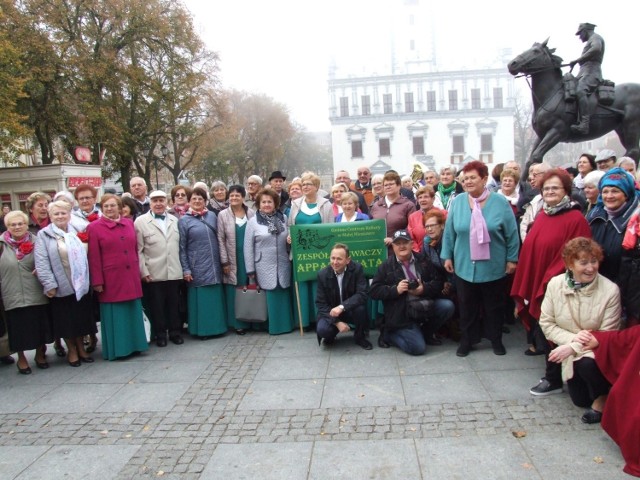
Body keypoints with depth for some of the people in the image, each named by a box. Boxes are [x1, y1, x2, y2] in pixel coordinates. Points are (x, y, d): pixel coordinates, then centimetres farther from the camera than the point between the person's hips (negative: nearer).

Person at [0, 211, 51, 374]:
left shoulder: (35, 242, 1)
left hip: (36, 294, 1)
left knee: (39, 325, 9)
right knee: (18, 328, 8)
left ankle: (40, 354, 30)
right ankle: (21, 358, 26)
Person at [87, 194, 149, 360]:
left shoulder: (129, 223, 8)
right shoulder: (94, 227, -4)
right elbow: (94, 257, -7)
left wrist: (137, 271, 11)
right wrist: (97, 281, -10)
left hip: (131, 278, 4)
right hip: (111, 280, -4)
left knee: (133, 313, 11)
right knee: (114, 316, 5)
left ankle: (134, 344, 24)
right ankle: (116, 349, 16)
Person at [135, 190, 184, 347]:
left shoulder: (175, 220, 10)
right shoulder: (140, 221, -1)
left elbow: (180, 246, 10)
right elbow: (138, 250, -4)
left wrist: (183, 267, 5)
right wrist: (143, 271, -10)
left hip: (174, 272, 3)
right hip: (153, 274, -3)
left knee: (174, 305, 10)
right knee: (156, 306, 7)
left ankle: (175, 332, 24)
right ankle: (160, 334, 20)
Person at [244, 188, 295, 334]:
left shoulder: (283, 218, 7)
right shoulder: (253, 222, -3)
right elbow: (248, 247, -3)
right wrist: (250, 269, -5)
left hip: (283, 265, 3)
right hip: (264, 267, -3)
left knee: (284, 296, 7)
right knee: (269, 297, 3)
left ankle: (286, 324, 19)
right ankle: (272, 325, 15)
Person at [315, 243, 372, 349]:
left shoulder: (357, 269, -15)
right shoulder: (323, 274, -12)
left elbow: (362, 295, -24)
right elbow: (321, 303, -10)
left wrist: (342, 307, -38)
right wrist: (337, 322, -22)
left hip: (351, 310, 0)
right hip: (331, 312, 0)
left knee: (360, 307, -33)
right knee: (322, 330, -30)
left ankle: (359, 337, -2)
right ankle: (331, 335, 10)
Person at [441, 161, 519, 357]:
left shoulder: (499, 202, -7)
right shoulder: (458, 202, -2)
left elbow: (511, 233, -3)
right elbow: (449, 232, 3)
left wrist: (512, 259, -3)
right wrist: (447, 256, 2)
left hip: (494, 267, -1)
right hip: (465, 266, 1)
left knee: (494, 306, 14)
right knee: (467, 306, 11)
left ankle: (496, 339, 31)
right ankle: (466, 340, 26)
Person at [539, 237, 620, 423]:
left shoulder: (610, 290, -21)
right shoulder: (555, 284, -13)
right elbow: (546, 323, -8)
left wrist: (573, 347, -26)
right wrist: (571, 339, -22)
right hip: (570, 354, 3)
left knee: (588, 364, -35)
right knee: (580, 400, 9)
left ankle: (603, 398, -3)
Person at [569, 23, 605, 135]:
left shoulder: (595, 37, 3)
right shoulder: (590, 42, 33)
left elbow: (596, 49, -20)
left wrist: (577, 60, -22)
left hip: (591, 72, -11)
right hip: (585, 73, 11)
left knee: (580, 92, -34)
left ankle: (584, 124, -50)